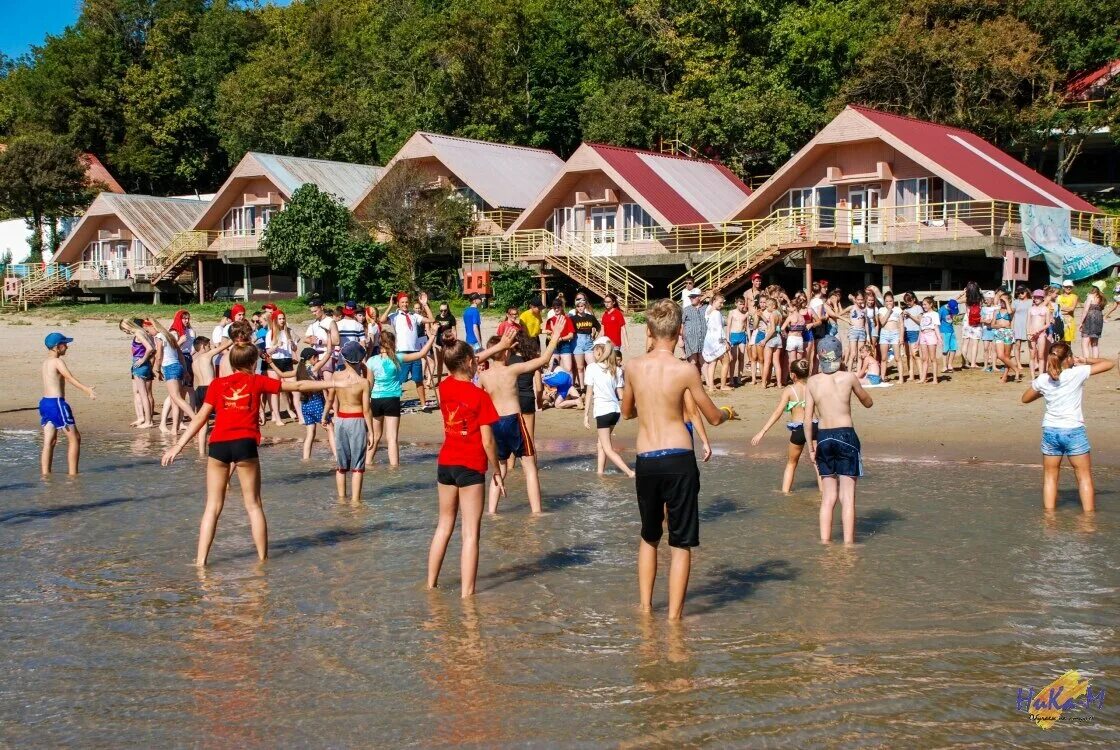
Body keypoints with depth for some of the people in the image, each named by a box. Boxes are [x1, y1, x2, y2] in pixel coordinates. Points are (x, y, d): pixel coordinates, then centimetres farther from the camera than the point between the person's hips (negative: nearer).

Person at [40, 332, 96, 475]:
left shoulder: (46, 362, 16)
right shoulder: (57, 361, -11)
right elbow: (70, 378, -26)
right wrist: (87, 390, -38)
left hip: (44, 402, 9)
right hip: (56, 403, -9)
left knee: (49, 442, 9)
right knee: (74, 438, -1)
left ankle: (45, 474, 7)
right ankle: (73, 474, -1)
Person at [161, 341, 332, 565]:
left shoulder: (217, 384, 12)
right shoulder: (257, 381, 10)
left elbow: (200, 418, 7)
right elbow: (298, 385, 15)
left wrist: (178, 446, 10)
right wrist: (333, 384, 22)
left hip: (218, 444, 2)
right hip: (244, 444, -2)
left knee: (213, 506, 8)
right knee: (253, 505, 9)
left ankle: (200, 560, 3)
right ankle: (263, 557, 12)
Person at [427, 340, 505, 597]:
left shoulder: (444, 387, 1)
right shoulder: (480, 396, -15)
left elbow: (460, 371, 23)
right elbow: (488, 442, -14)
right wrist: (497, 473, -2)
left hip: (445, 463, 6)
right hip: (471, 467, -6)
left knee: (444, 525, 19)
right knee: (470, 532, -2)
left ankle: (431, 584, 25)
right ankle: (467, 593, -4)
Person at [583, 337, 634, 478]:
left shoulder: (592, 367, -6)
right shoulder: (617, 370, 7)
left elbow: (589, 393, -6)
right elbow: (621, 394, 6)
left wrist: (586, 414, -2)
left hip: (602, 410, -6)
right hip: (615, 410, 6)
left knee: (608, 448, -1)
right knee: (602, 443, 21)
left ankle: (629, 472, -13)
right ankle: (600, 471, 21)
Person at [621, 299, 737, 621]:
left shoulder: (633, 367, 1)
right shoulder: (685, 370, -8)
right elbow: (713, 417, 3)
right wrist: (728, 412, 26)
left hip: (645, 461, 3)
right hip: (678, 460, -3)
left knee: (649, 537, 22)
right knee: (681, 543, 6)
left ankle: (645, 606, 25)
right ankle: (673, 616, 6)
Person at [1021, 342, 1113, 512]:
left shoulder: (1043, 380, 0)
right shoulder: (1078, 373, -10)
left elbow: (1025, 398, 16)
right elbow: (1108, 364, -3)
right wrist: (1084, 361, 8)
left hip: (1050, 430, 3)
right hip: (1074, 431, -3)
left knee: (1050, 476, 12)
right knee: (1084, 476, 7)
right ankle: (1088, 514, 7)